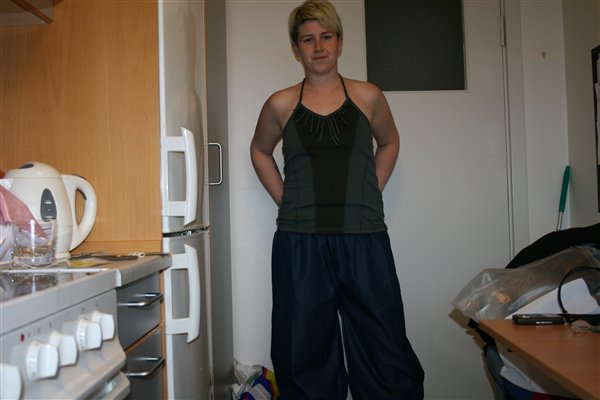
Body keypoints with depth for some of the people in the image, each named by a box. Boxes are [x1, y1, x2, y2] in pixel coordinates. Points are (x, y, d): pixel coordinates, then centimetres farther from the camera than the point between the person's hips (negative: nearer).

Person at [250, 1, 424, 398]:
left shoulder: (368, 96, 5)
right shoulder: (281, 104, 4)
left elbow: (389, 142, 21)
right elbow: (260, 151, 20)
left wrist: (370, 194, 10)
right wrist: (286, 200, 8)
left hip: (364, 239, 0)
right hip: (300, 243, 0)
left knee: (384, 345, 5)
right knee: (306, 349, 9)